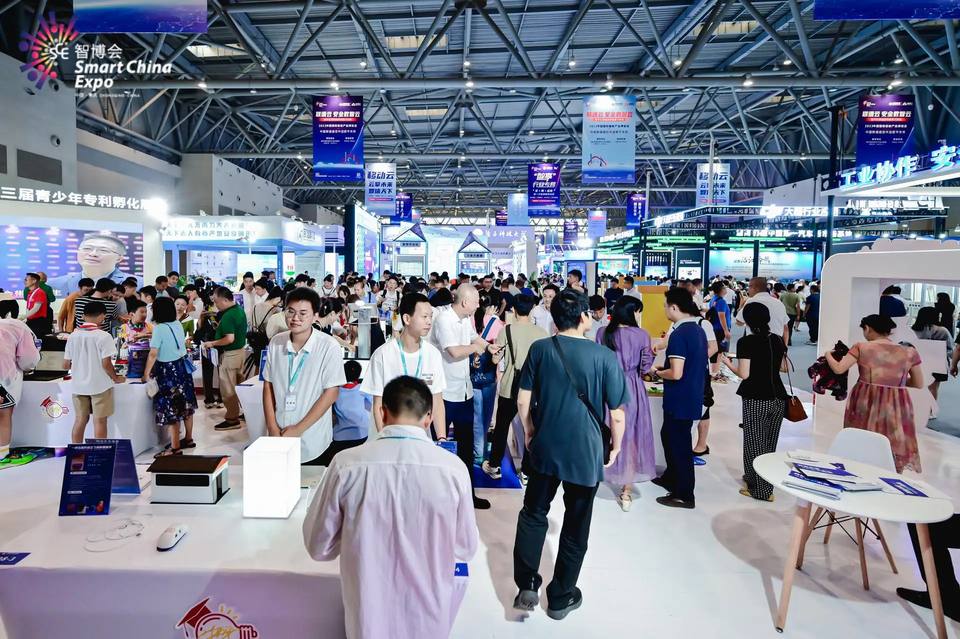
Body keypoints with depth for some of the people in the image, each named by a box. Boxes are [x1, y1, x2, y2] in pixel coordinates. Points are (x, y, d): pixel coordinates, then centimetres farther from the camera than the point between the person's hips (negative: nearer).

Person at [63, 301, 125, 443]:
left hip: (79, 385, 5)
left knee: (80, 419, 16)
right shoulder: (103, 336, -15)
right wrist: (116, 378, -2)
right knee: (100, 421, 4)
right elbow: (106, 363, -17)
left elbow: (66, 365, 4)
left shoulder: (73, 336, 1)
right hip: (100, 384, -5)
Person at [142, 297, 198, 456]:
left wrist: (146, 373, -10)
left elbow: (153, 354, -19)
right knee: (186, 404, 15)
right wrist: (153, 337, 31)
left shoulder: (159, 328, -17)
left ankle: (175, 447, 5)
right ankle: (188, 439, 28)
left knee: (170, 409, 0)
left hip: (168, 370, -7)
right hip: (183, 366, 8)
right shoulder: (178, 324, 3)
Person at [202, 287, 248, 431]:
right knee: (238, 385, 19)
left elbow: (230, 338, -28)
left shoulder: (228, 316, -23)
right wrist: (220, 327, 11)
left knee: (228, 388, 0)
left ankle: (232, 419, 7)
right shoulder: (239, 310, 7)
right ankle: (240, 411, 29)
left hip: (230, 354, -10)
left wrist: (212, 343, -17)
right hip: (240, 350, 10)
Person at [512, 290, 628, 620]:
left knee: (533, 514, 20)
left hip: (545, 447, 1)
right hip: (586, 452, -1)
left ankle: (527, 586, 16)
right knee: (575, 526, 15)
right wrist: (616, 445, 8)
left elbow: (522, 401, -2)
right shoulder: (605, 356, -13)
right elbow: (617, 413, -8)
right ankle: (561, 597, 29)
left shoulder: (540, 349, -7)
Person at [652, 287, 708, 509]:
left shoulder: (679, 334, -21)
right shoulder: (698, 329, 7)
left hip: (680, 399, -9)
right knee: (669, 436, 23)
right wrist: (664, 356, 14)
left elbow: (676, 374, -25)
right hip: (692, 396, 9)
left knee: (679, 444, 3)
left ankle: (684, 495, 15)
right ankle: (671, 477, 38)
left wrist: (657, 372, -7)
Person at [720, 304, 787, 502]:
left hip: (756, 400, -6)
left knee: (755, 444, 4)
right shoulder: (777, 340, 6)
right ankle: (753, 478, 31)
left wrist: (727, 362, 1)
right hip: (778, 398, 6)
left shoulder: (746, 342, -11)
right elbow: (783, 367, 17)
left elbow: (744, 374, -15)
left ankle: (762, 490, 8)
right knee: (769, 443, 16)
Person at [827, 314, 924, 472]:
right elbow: (919, 384, 7)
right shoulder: (909, 352, 0)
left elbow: (838, 369, -11)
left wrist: (828, 354, 7)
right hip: (896, 407, 0)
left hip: (865, 403, 0)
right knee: (896, 447, 12)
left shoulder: (861, 347, -6)